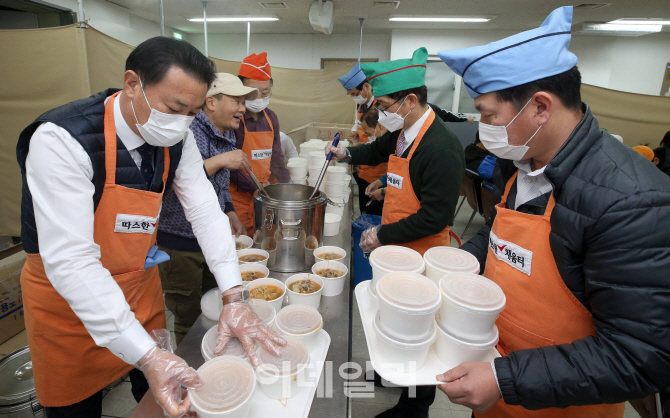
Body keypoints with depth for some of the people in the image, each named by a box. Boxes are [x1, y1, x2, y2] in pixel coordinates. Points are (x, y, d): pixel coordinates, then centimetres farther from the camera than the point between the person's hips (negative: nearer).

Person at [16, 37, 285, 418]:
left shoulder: (177, 138, -12)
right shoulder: (62, 139, -29)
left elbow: (205, 210, -13)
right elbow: (70, 259, -34)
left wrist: (235, 297, -23)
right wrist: (146, 355, -39)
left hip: (141, 281, 5)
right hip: (67, 297, -4)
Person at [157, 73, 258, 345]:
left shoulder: (227, 135, 8)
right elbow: (169, 182, -32)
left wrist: (230, 213, 6)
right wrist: (220, 161, -29)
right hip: (180, 244, -7)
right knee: (189, 321, 9)